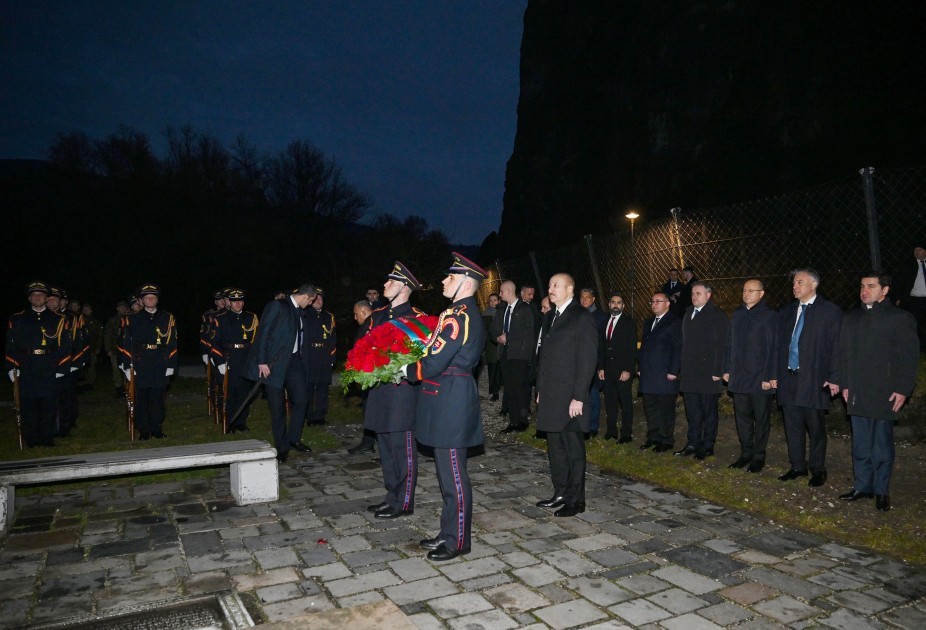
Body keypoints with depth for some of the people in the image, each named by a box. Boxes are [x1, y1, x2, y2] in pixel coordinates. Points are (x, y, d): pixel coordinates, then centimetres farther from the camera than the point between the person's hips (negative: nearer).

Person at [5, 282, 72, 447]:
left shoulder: (58, 320, 8)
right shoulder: (17, 320, 10)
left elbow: (65, 348, 5)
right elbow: (10, 347, 8)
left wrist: (61, 370, -1)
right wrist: (12, 369, 0)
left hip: (50, 375, 0)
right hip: (26, 375, 1)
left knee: (48, 410, 4)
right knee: (28, 410, 3)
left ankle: (47, 442, 14)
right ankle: (30, 444, 12)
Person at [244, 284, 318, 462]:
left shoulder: (298, 311, 12)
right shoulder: (277, 306, -10)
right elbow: (263, 333, -14)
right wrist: (262, 362, -17)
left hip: (293, 362, 7)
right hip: (275, 363, -7)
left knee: (301, 400, 4)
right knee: (277, 407, 1)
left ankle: (294, 439, 21)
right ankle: (281, 447, 13)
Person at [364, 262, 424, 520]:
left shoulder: (416, 318, -7)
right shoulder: (378, 315, 14)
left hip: (402, 390, -7)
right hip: (379, 390, 8)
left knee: (403, 448, 0)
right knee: (386, 447, 15)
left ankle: (403, 503, 10)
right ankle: (392, 495, 29)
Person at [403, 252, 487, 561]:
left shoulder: (458, 316, -19)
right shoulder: (465, 312, 14)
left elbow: (433, 364, -21)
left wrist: (404, 371, -5)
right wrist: (411, 366, 5)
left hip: (450, 401, -11)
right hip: (449, 399, 11)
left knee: (453, 474, 0)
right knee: (447, 471, 18)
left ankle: (458, 541, 13)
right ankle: (449, 532, 30)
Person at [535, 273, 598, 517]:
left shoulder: (582, 318, -9)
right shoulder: (550, 317, 15)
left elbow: (588, 359, -14)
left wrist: (578, 397, -17)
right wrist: (540, 390, 14)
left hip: (570, 398, -8)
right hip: (550, 396, 8)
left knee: (573, 448, 2)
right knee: (555, 447, 14)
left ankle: (576, 500, 13)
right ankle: (560, 493, 26)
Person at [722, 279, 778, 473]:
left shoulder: (770, 316, -6)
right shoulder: (737, 314, 9)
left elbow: (773, 348, -10)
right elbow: (729, 344, 11)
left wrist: (770, 377, -14)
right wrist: (727, 369, 8)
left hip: (760, 379, -5)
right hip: (739, 377, 5)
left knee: (761, 419, 7)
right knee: (742, 417, 11)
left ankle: (759, 456, 18)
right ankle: (746, 453, 22)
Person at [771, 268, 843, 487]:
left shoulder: (830, 311, -3)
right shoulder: (787, 312, 12)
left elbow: (835, 346, -7)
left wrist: (834, 378, -12)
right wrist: (775, 374, 10)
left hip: (814, 380, -5)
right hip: (788, 378, 5)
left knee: (816, 427, 4)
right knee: (792, 425, 11)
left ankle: (818, 470, 17)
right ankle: (797, 466, 23)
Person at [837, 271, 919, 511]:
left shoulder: (901, 319, -2)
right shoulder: (852, 318, 12)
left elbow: (909, 358, -5)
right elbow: (844, 354, 14)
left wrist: (902, 390, -10)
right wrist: (845, 384, 8)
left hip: (885, 393, -4)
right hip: (857, 394, 4)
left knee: (882, 444, 3)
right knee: (860, 444, 10)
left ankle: (882, 491, 14)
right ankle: (862, 486, 20)